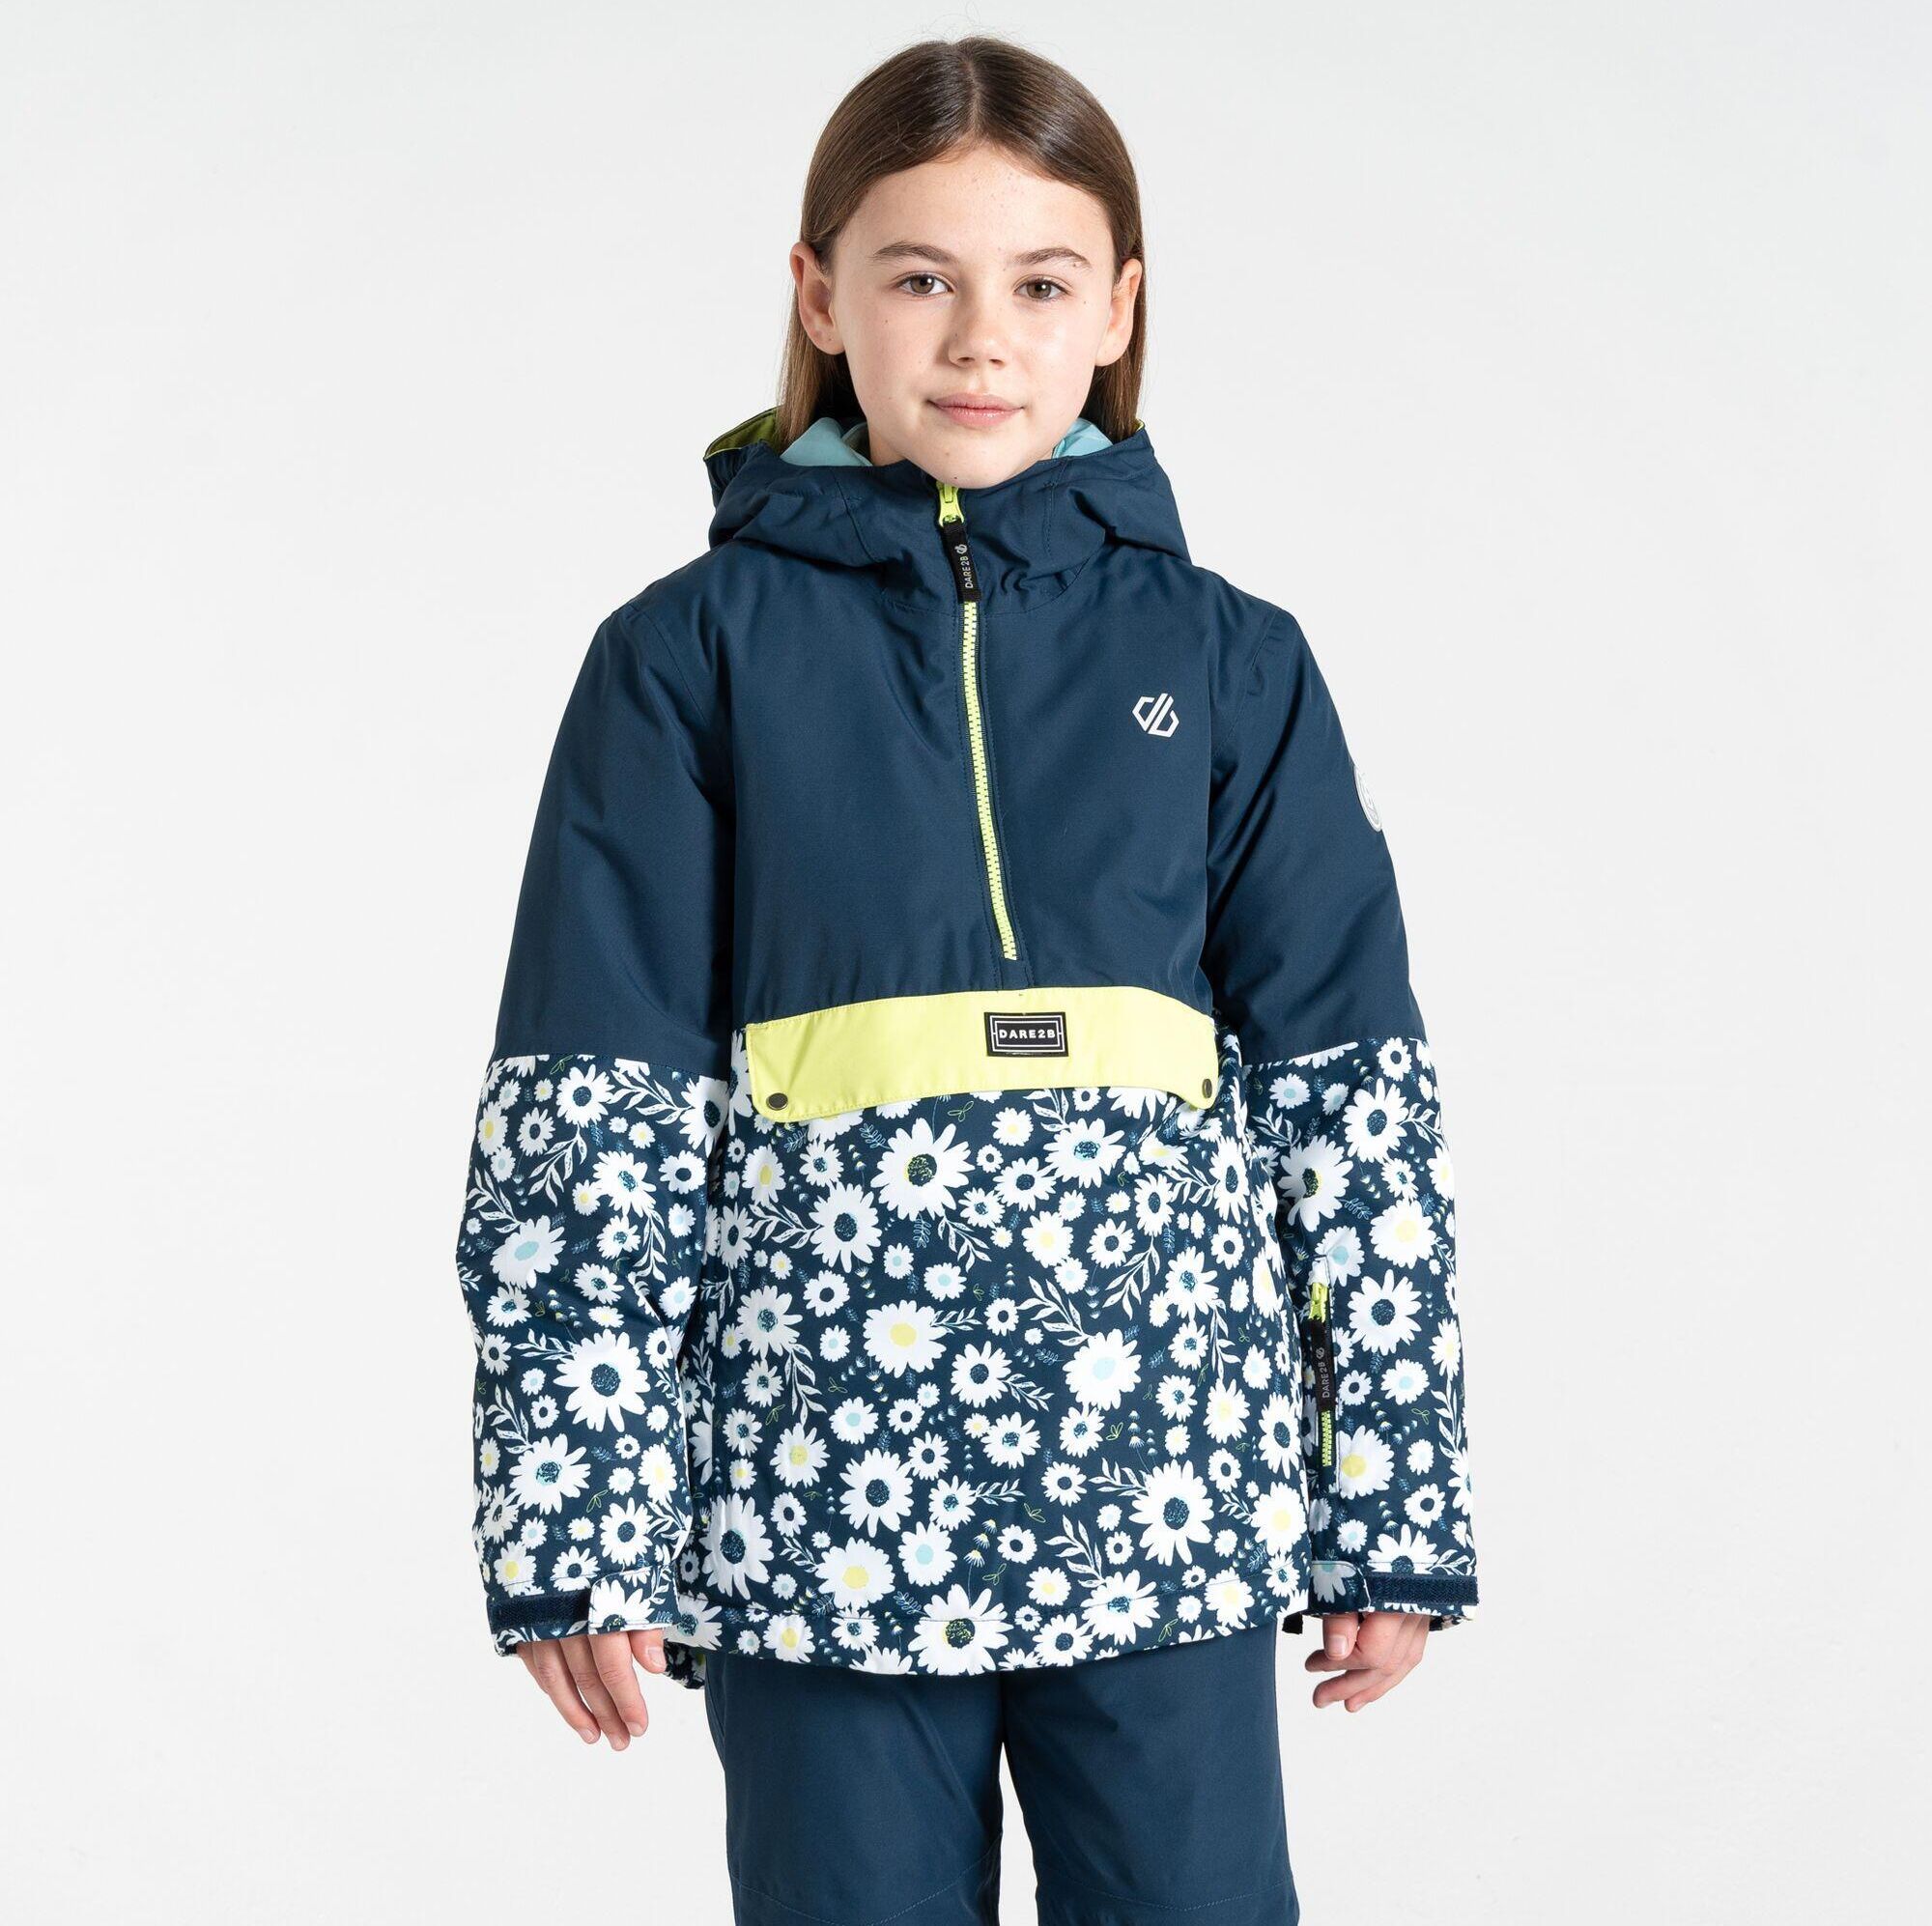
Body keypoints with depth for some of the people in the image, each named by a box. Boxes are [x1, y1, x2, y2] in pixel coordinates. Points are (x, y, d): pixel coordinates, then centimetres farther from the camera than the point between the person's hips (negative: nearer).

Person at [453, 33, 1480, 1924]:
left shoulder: (1227, 664, 7)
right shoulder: (694, 655, 3)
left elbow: (1349, 1095, 7)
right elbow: (585, 1110, 0)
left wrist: (1392, 1500, 5)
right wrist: (572, 1519, -4)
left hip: (1167, 1482, 1)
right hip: (815, 1479, -1)